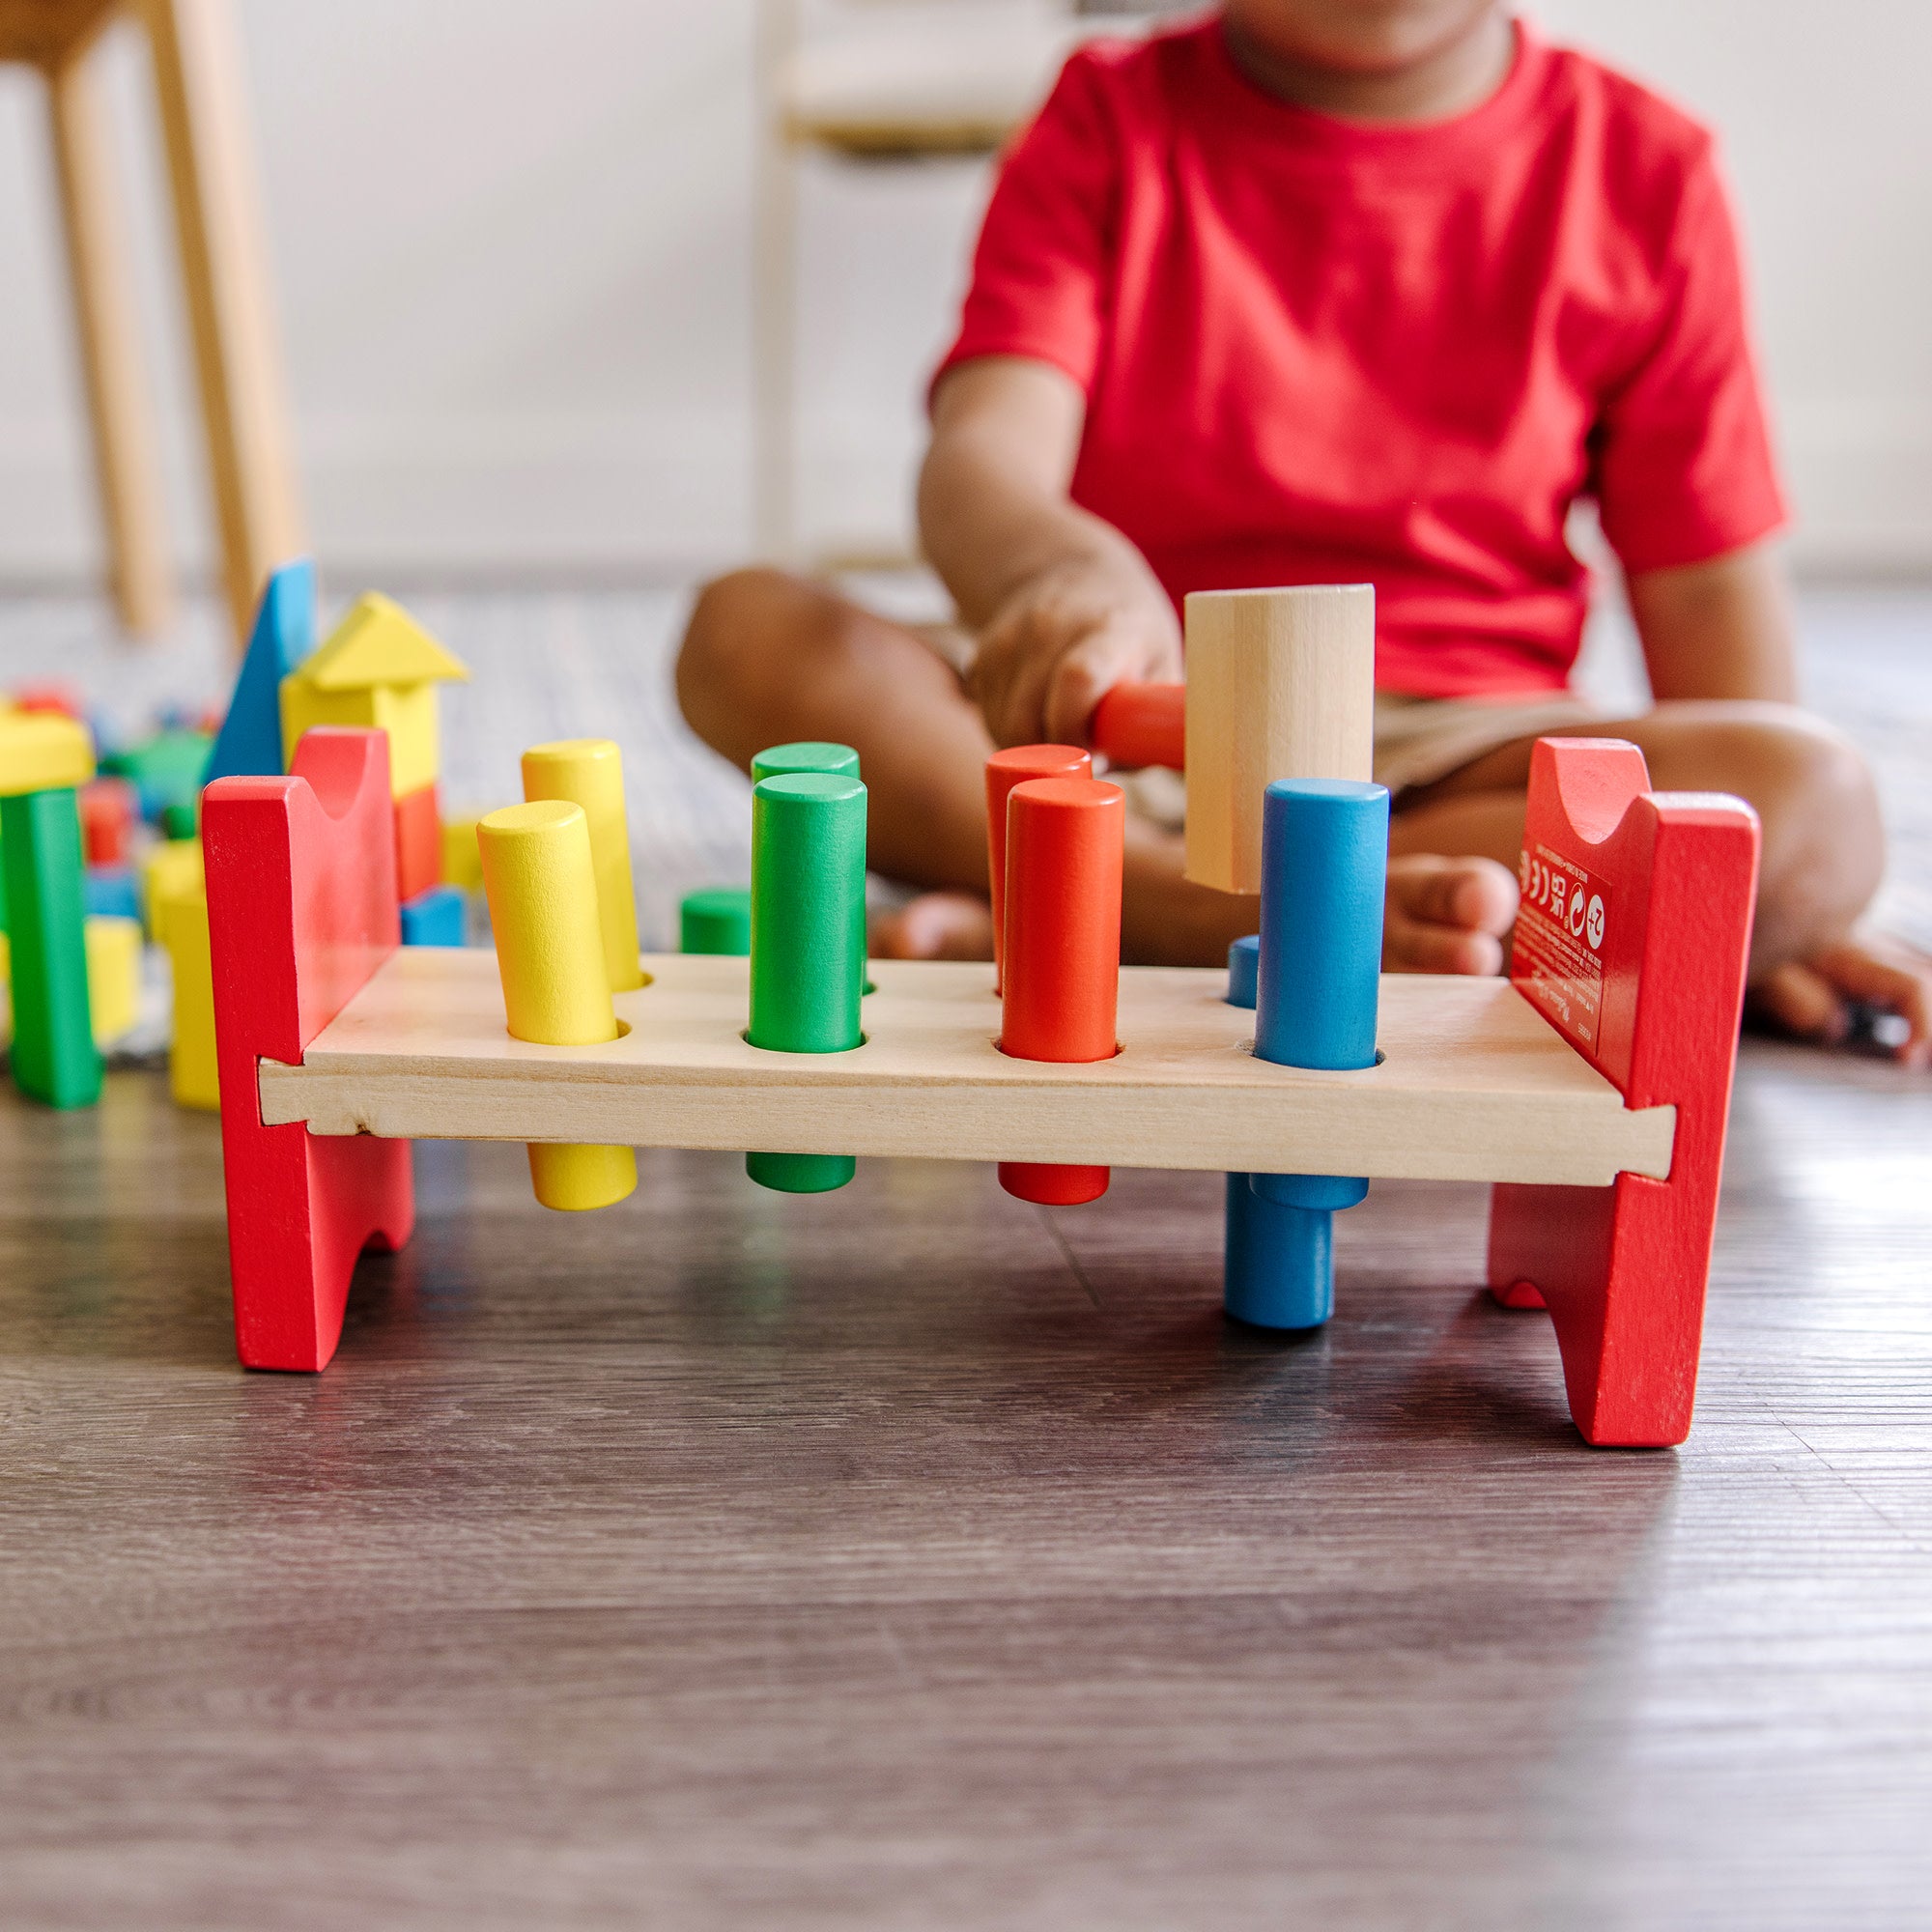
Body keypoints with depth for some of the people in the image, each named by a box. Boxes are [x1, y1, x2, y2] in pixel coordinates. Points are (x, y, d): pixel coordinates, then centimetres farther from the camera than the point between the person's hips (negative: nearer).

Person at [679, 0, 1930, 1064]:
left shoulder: (1640, 167, 5)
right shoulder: (1111, 127, 3)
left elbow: (1709, 585, 6)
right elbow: (983, 454, -14)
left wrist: (1756, 891, -4)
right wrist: (1054, 567, -38)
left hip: (1445, 758, 1)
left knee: (1826, 807, -28)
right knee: (749, 629, -20)